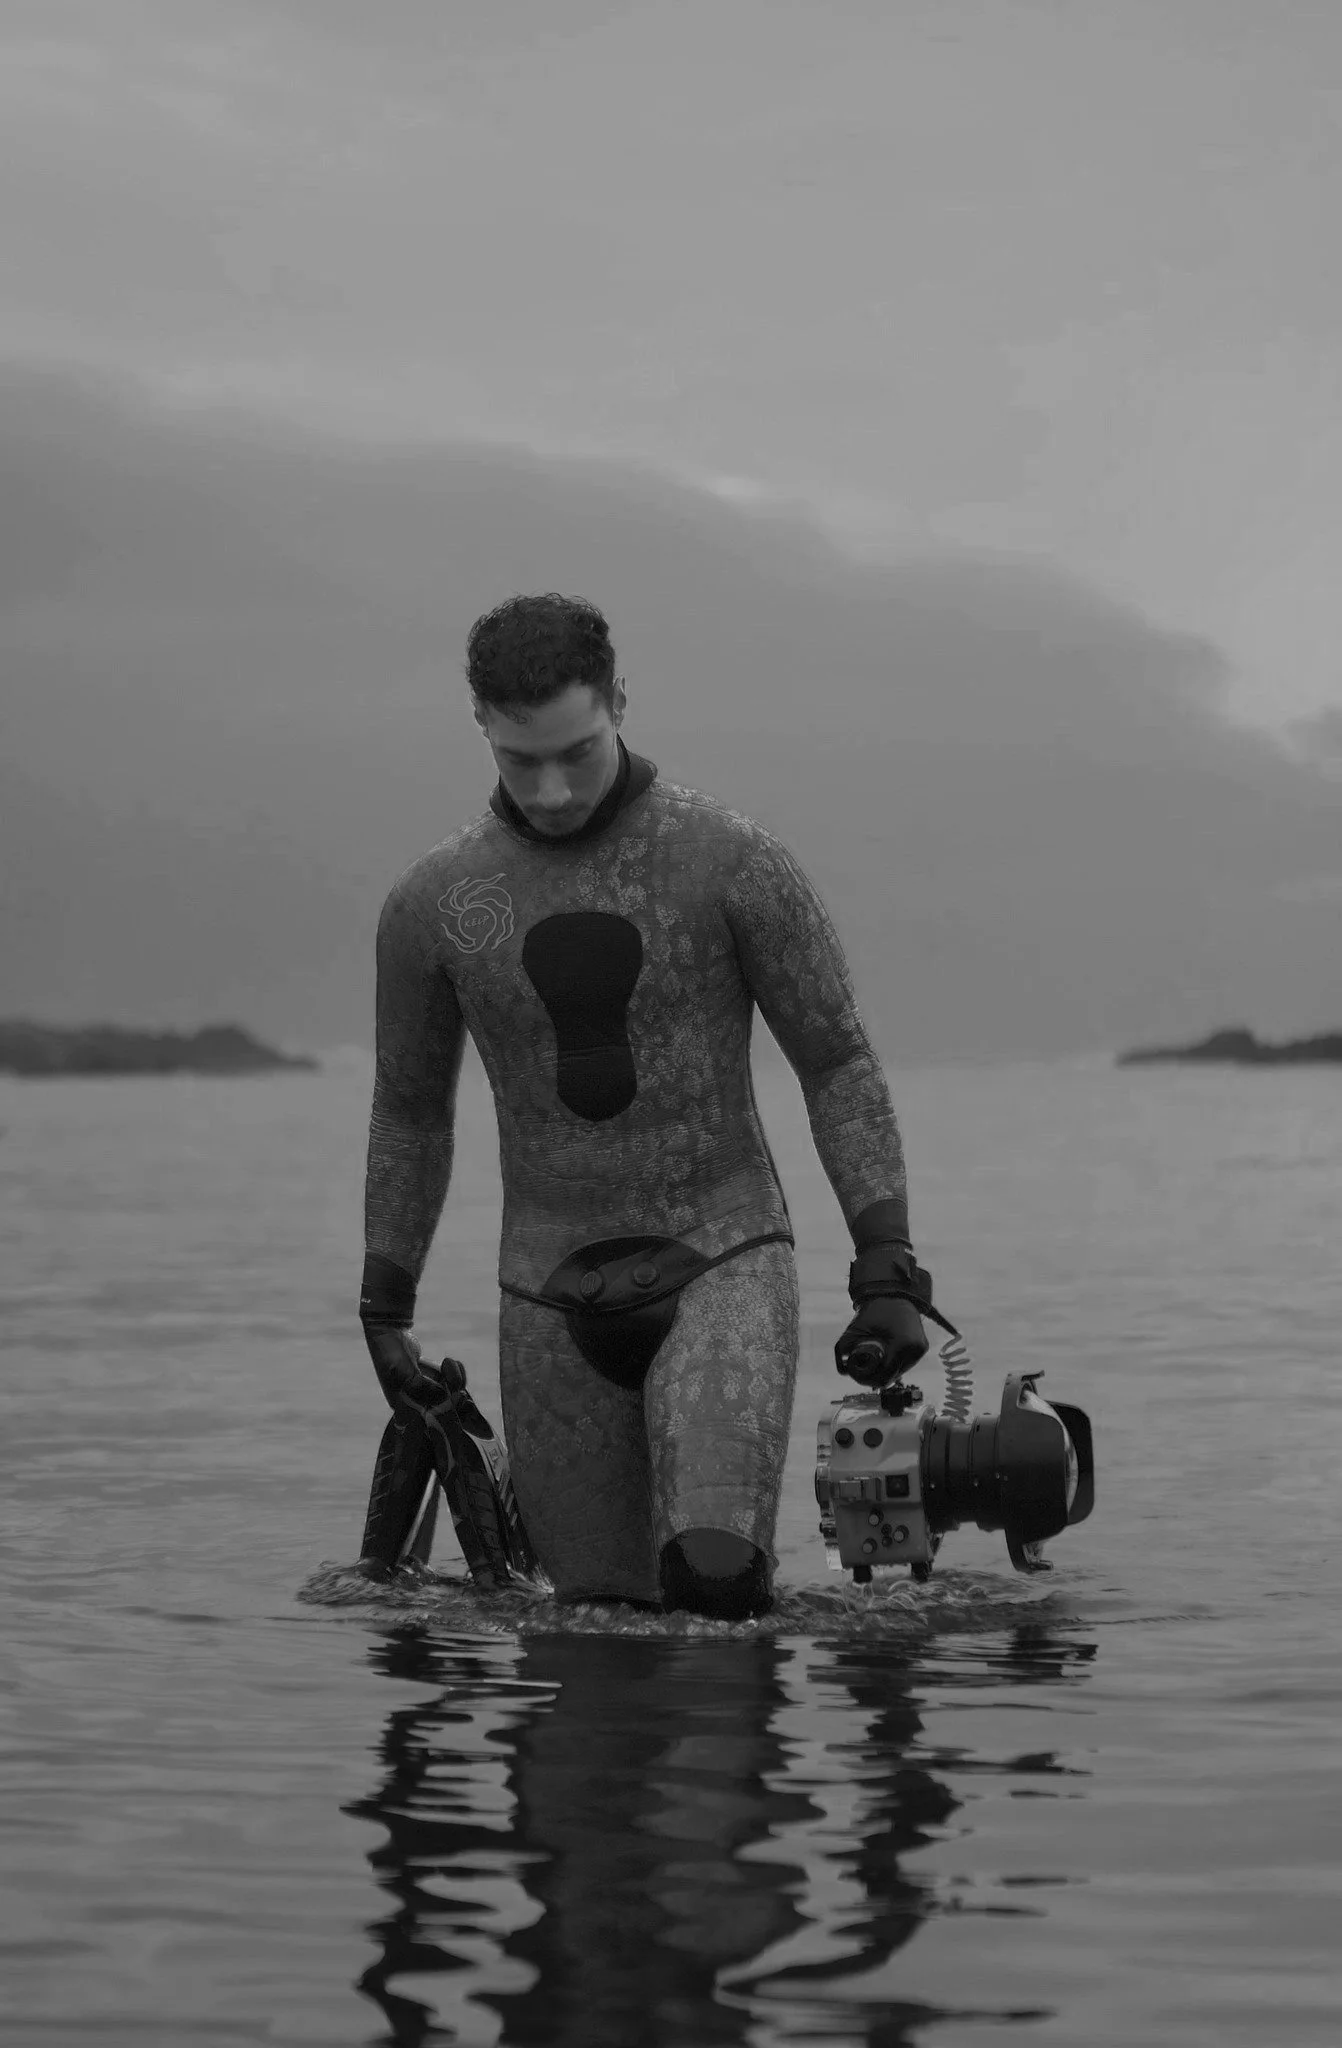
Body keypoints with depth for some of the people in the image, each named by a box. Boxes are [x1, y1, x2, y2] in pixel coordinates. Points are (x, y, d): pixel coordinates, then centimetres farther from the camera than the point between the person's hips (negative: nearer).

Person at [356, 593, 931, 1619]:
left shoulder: (735, 860, -11)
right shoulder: (433, 903, -3)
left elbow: (842, 1068, -5)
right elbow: (409, 1112, 12)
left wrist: (890, 1275, -12)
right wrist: (384, 1316, 14)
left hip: (723, 1258, -2)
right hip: (555, 1291, 3)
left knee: (713, 1576, -24)